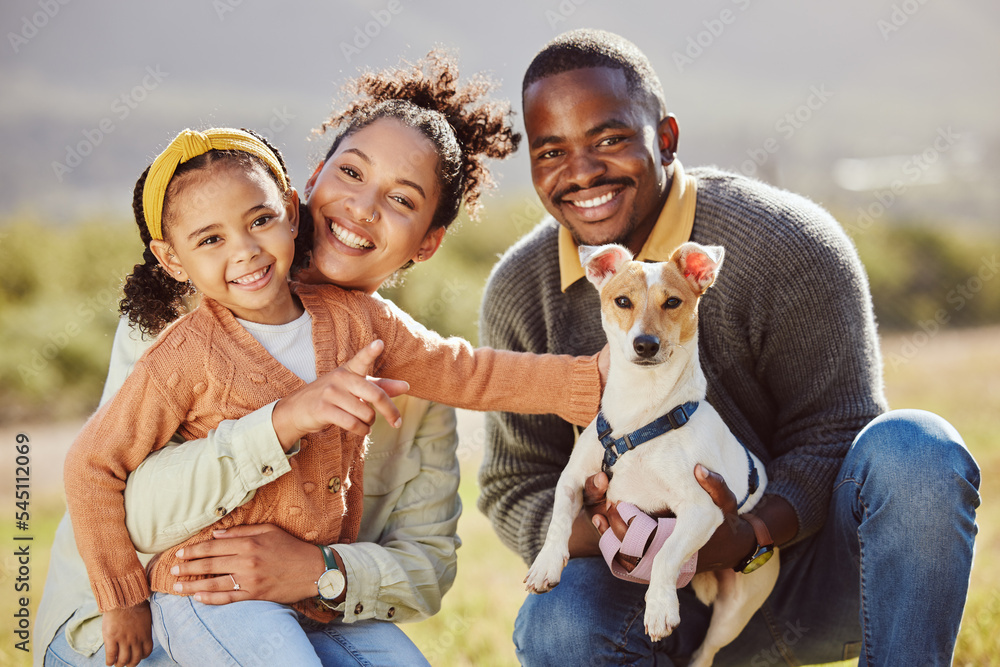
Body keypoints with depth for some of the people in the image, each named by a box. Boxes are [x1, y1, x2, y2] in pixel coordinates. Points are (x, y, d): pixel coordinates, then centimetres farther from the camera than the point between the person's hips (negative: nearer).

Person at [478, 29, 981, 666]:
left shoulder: (788, 244, -15)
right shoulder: (518, 296, -3)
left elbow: (834, 434, -13)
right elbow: (518, 488, 0)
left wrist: (750, 537, -33)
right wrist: (593, 534, -24)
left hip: (803, 560, -2)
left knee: (913, 450, -31)